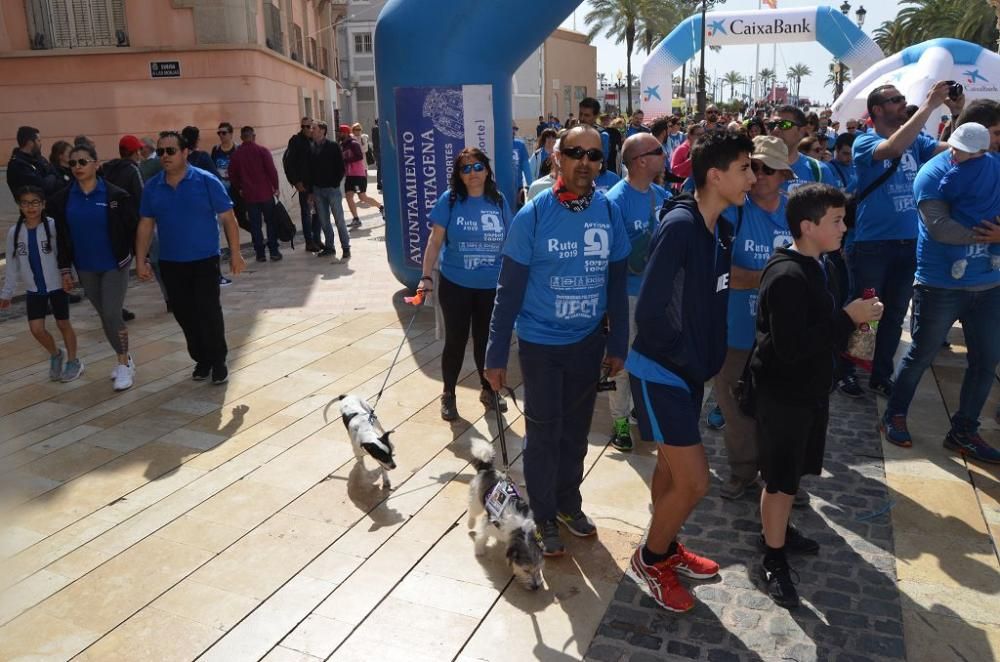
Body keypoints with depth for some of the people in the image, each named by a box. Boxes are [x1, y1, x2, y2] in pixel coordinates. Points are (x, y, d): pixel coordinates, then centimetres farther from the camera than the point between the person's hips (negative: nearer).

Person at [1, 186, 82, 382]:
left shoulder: (54, 226, -13)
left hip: (57, 286, -3)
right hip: (33, 289, 3)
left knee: (63, 324, 9)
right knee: (36, 329, -1)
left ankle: (73, 362, 27)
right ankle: (55, 355, 27)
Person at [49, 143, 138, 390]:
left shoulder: (115, 195, -11)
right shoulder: (63, 199, 0)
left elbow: (134, 229, -7)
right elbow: (62, 236, 5)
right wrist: (65, 269, 5)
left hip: (115, 266, -4)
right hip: (86, 268, 4)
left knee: (112, 314, -10)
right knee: (104, 316, 11)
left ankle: (125, 365, 5)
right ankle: (124, 358, 27)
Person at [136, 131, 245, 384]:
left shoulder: (206, 182, -8)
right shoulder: (152, 187, 3)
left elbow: (228, 219, -6)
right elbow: (145, 226, 8)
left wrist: (235, 254, -8)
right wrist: (140, 261, 5)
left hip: (204, 261, -4)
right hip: (170, 264, 4)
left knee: (209, 312, -5)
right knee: (184, 315, 9)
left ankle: (218, 362, 11)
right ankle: (201, 359, 24)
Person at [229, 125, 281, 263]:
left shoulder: (235, 154, 2)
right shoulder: (262, 150, -6)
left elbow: (232, 175, 6)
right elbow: (272, 170, -10)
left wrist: (239, 189, 19)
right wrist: (275, 186, 1)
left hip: (249, 195, 2)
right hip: (266, 193, -2)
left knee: (255, 225, 7)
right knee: (271, 223, 7)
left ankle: (260, 254, 7)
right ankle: (274, 252, 5)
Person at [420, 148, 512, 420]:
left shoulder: (499, 201, 1)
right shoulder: (449, 200, -7)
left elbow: (509, 243, 8)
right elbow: (435, 240, -6)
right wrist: (426, 276, -13)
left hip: (492, 287, 2)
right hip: (455, 285, -2)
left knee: (487, 341, 14)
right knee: (455, 341, 8)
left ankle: (488, 390, 34)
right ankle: (448, 394, 26)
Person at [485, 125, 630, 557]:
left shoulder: (610, 213, -4)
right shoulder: (532, 216, -14)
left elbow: (616, 284, 4)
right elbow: (509, 290, -10)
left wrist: (618, 345, 7)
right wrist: (496, 355, -9)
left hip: (589, 342, 3)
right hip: (541, 344, -3)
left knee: (576, 429, 18)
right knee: (543, 434, 9)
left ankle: (569, 502, 40)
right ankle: (545, 518, 29)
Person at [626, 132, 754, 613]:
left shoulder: (720, 229, 4)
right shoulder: (679, 226, -22)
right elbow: (649, 311, -23)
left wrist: (704, 360, 6)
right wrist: (691, 361, -13)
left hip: (688, 371, 8)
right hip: (660, 373, -8)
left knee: (671, 466, 21)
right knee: (694, 481, -3)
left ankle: (666, 548, 41)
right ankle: (650, 558, 20)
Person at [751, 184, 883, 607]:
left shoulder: (817, 266, 6)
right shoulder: (786, 277, -25)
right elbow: (790, 347, -30)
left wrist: (854, 319, 3)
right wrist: (848, 319, -24)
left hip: (810, 388, 9)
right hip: (784, 393, -9)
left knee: (793, 471, 21)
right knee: (780, 479, 2)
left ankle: (778, 530, 40)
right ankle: (772, 561, 16)